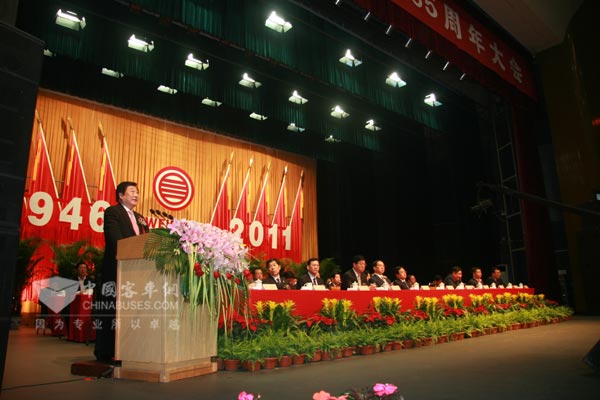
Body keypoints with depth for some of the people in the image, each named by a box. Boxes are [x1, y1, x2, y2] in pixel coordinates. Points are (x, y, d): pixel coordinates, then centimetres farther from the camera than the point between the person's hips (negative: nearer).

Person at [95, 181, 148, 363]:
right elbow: (116, 240, -14)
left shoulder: (140, 218, 22)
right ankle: (104, 352, 6)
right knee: (110, 311, -2)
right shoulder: (112, 212, -1)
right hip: (116, 268, -7)